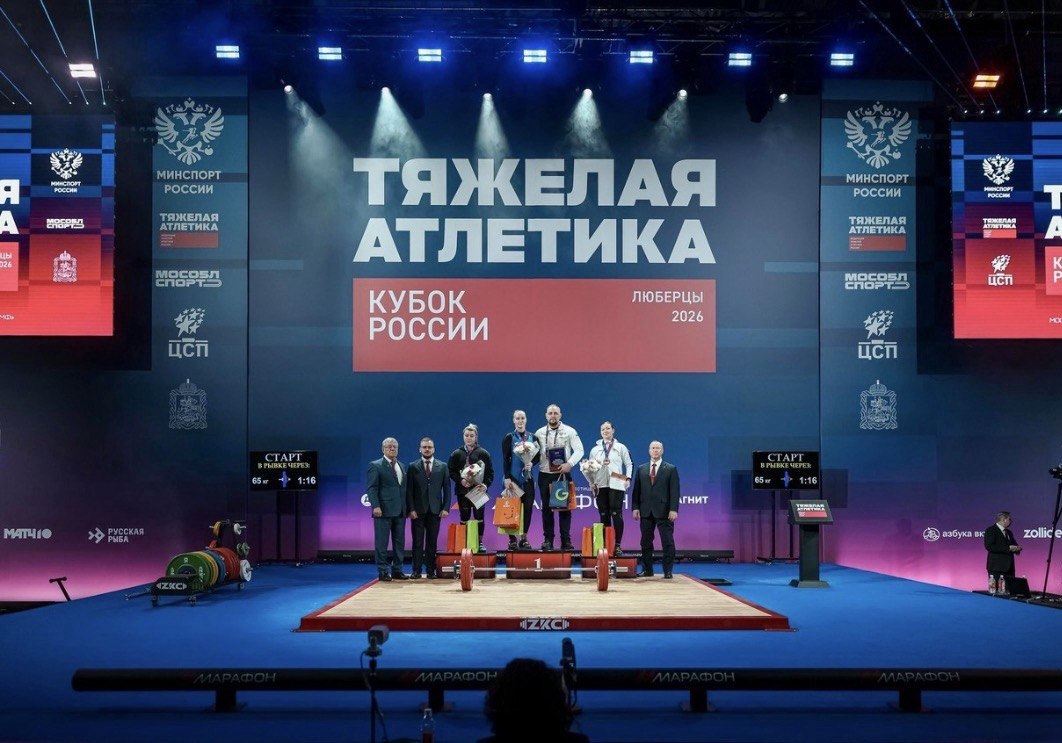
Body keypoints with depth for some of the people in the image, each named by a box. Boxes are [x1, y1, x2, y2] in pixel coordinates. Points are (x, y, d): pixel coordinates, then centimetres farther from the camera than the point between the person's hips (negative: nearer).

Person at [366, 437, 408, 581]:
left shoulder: (401, 466, 17)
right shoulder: (376, 466, -2)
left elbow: (404, 487, 17)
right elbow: (372, 488, -8)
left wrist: (407, 507, 10)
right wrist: (376, 506, -18)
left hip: (400, 511, 6)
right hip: (384, 510, -6)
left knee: (399, 543, 8)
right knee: (381, 543, -2)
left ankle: (397, 570, 15)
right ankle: (383, 572, 3)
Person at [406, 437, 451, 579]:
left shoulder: (442, 467, 8)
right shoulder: (413, 467, 4)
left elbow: (447, 489, 6)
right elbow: (409, 490, 1)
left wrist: (446, 508, -3)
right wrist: (411, 509, -8)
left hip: (435, 510, 1)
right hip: (418, 510, -1)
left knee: (432, 542, 3)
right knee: (417, 542, 0)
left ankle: (431, 570, 7)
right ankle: (417, 571, 4)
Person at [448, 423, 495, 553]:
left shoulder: (483, 453, 2)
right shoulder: (457, 454, 6)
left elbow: (490, 472, 2)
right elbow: (450, 471, 5)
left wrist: (485, 484, -13)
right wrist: (461, 481, -10)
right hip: (462, 490, 1)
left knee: (479, 516, -2)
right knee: (464, 517, 4)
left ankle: (480, 542, 6)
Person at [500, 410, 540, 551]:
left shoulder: (532, 437, 9)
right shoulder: (509, 437, 1)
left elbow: (538, 455, 10)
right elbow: (505, 459, -3)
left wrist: (532, 464, -10)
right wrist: (507, 477, -10)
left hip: (528, 477, 3)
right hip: (514, 477, -3)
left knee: (528, 507, 1)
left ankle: (524, 538, 9)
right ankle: (512, 539, 1)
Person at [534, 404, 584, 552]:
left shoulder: (569, 431, 1)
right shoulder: (539, 433, 8)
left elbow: (579, 450, -4)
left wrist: (569, 464, -16)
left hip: (563, 474, -2)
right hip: (545, 475, 2)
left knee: (565, 507, 0)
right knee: (547, 508, 3)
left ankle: (566, 541, 4)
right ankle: (548, 540, 9)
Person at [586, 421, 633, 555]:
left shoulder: (620, 448, 9)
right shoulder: (595, 450, 14)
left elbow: (629, 465, 9)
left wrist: (628, 478, -4)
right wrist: (591, 481, 0)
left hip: (616, 485, -2)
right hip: (600, 485, 2)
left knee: (616, 514, -9)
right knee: (604, 515, 1)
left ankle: (618, 545, -7)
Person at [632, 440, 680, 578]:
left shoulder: (671, 469, 3)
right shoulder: (641, 469, 12)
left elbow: (674, 491, -3)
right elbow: (636, 490, 10)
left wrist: (673, 509, -12)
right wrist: (635, 507, 1)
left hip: (664, 511, -3)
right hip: (646, 511, 3)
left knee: (668, 542, -3)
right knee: (646, 542, 6)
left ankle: (668, 571, 3)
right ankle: (647, 570, 14)